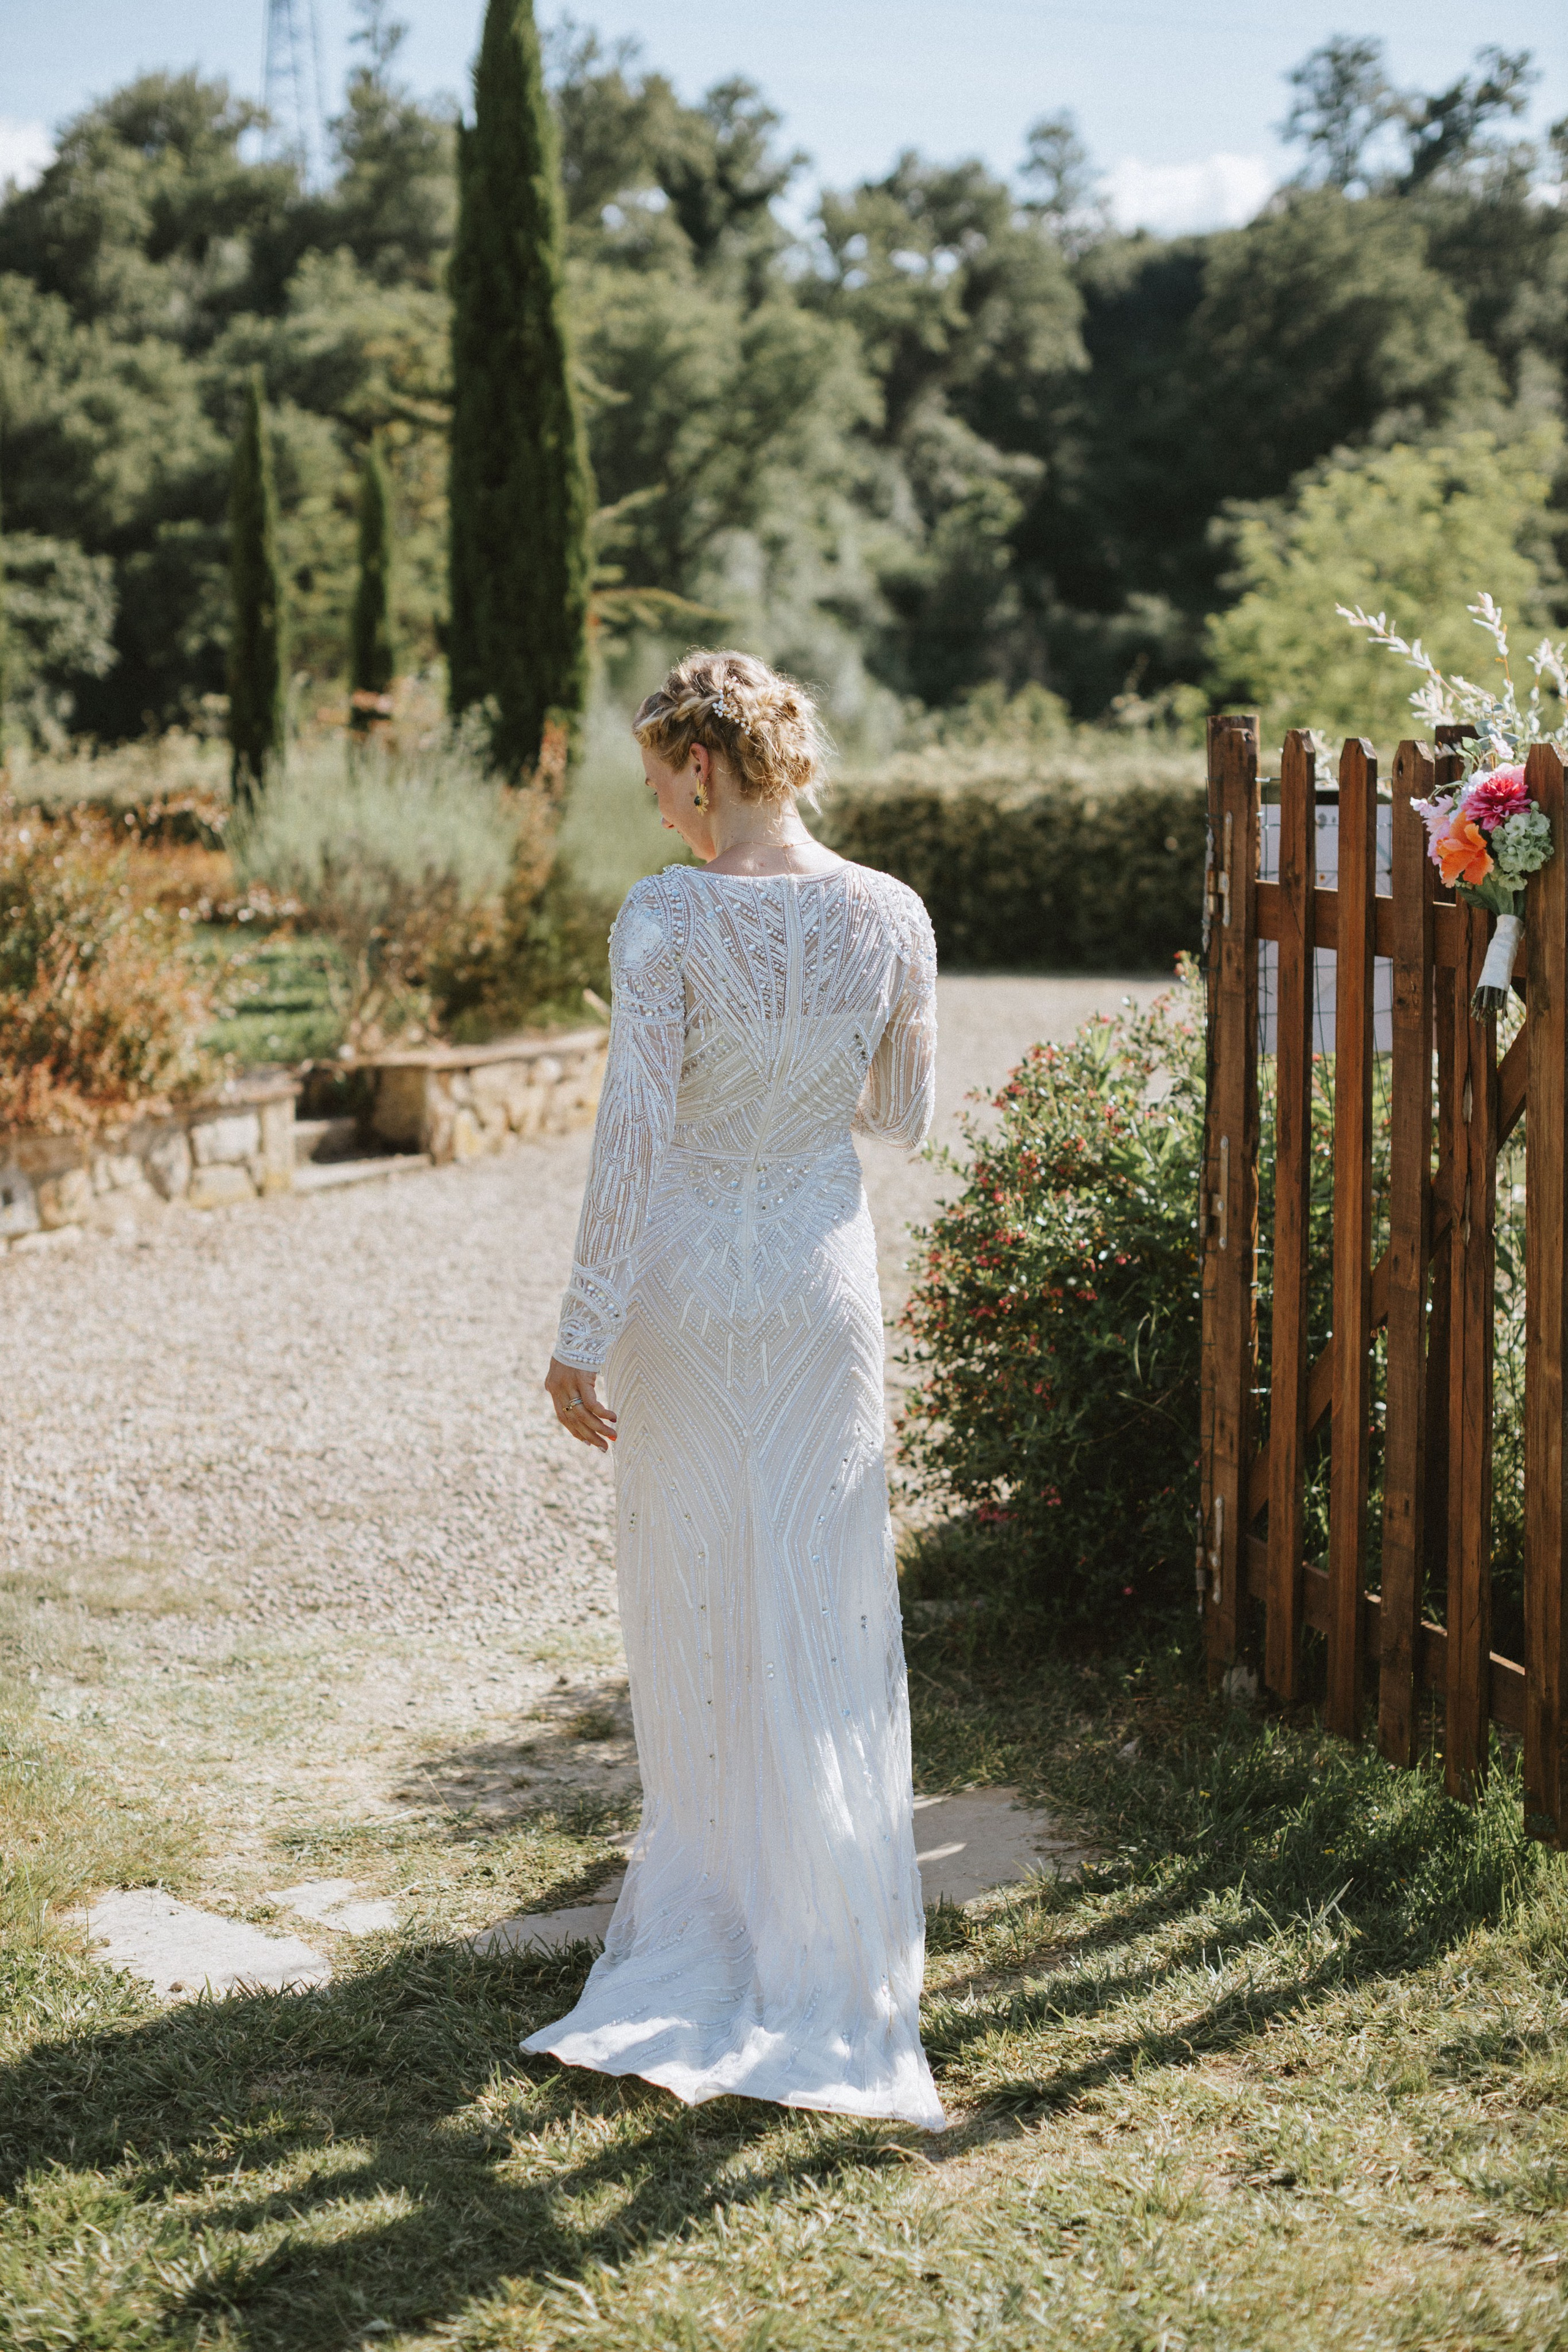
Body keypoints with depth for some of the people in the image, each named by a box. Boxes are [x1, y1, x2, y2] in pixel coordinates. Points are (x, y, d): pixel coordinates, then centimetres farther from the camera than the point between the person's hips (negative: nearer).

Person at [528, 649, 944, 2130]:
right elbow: (902, 1117, 7)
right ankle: (827, 1941, 17)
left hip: (687, 1289, -3)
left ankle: (708, 1914, 23)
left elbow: (631, 1144, -18)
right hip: (826, 1284, 3)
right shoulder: (890, 915, -4)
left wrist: (581, 1336, -12)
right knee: (822, 1608, 11)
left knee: (692, 1606, 11)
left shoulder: (666, 921, -16)